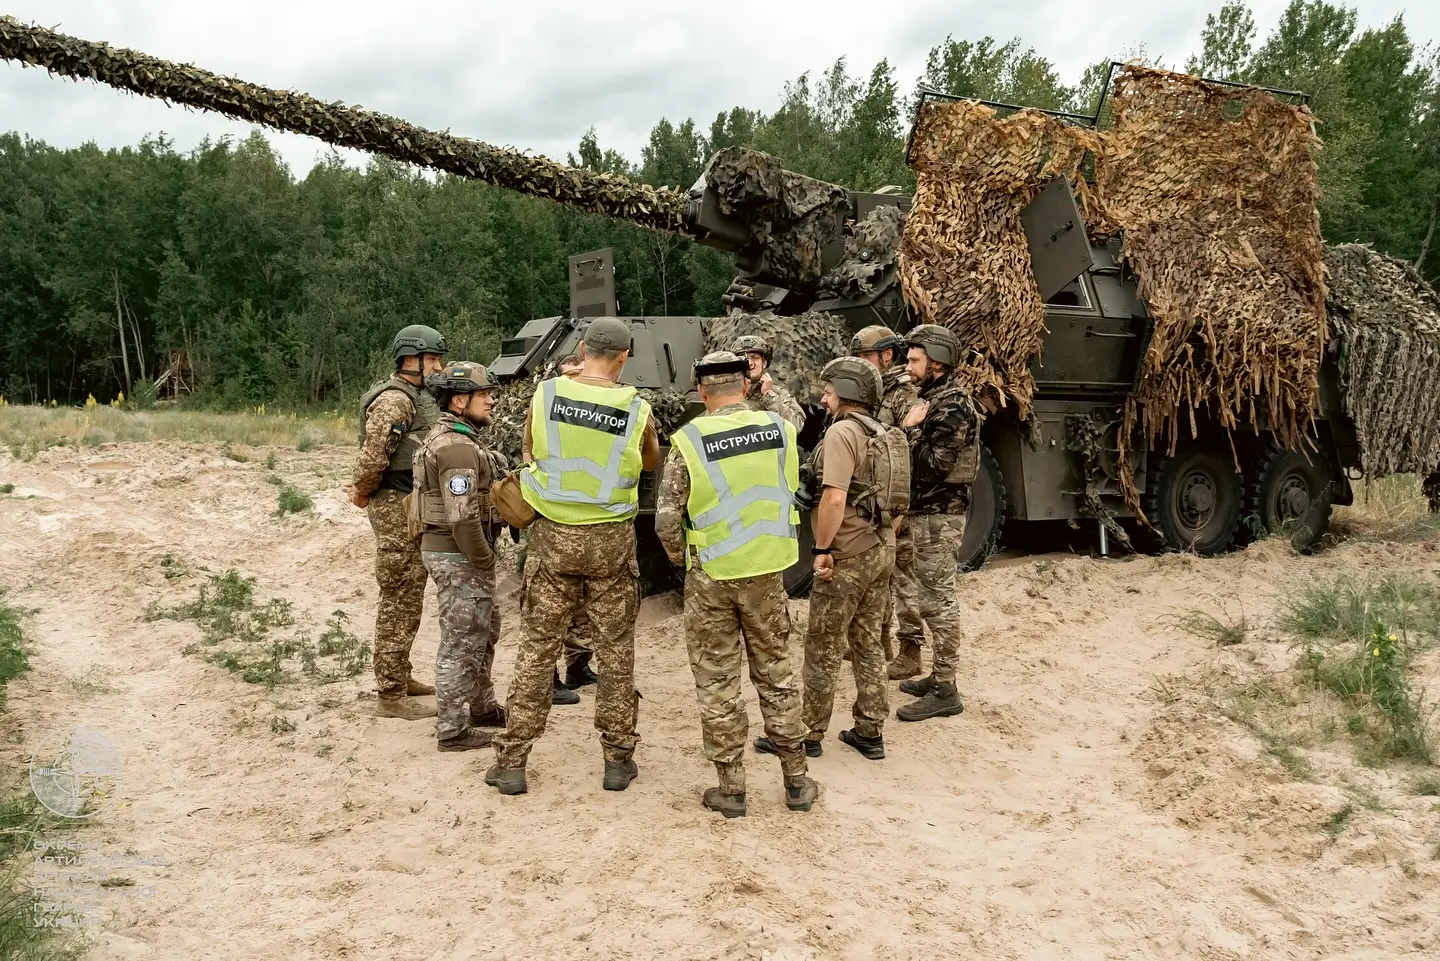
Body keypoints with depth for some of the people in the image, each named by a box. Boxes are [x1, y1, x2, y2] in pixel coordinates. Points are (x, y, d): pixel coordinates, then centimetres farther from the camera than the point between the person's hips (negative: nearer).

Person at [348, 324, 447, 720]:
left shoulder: (418, 397, 15)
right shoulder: (394, 399, -17)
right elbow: (373, 456, -25)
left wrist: (363, 488, 8)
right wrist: (363, 491, -7)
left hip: (414, 507, 10)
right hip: (396, 508, -10)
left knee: (407, 598, 18)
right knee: (399, 601, -6)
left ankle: (399, 676, 30)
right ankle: (391, 695, 0)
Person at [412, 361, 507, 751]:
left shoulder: (446, 437, 14)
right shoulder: (458, 448, -21)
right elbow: (462, 517, -26)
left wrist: (483, 557, 16)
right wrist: (485, 562, -17)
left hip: (445, 547, 11)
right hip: (459, 557, -11)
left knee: (485, 629, 22)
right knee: (462, 642, -1)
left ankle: (482, 707, 35)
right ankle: (453, 730, 8)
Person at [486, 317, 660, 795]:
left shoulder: (546, 394, -8)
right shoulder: (637, 409, -10)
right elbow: (652, 462, 10)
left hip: (554, 536, 1)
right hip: (611, 540, -1)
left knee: (537, 648, 9)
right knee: (615, 650, 11)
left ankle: (511, 761, 13)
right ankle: (618, 759, 18)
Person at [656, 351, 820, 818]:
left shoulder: (688, 442, -12)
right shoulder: (780, 429, -4)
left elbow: (666, 520, -9)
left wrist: (682, 558, 6)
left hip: (710, 575, -2)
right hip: (767, 571, 3)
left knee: (717, 683, 8)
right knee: (775, 674, 15)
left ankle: (731, 788, 15)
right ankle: (796, 780, 21)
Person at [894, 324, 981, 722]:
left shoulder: (953, 405, -16)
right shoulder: (934, 399, 15)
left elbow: (934, 464, -23)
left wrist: (909, 429, -13)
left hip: (939, 516, -10)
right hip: (926, 512, 10)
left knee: (938, 600, -7)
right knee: (936, 598, 15)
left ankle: (944, 692, -2)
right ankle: (939, 675, 24)